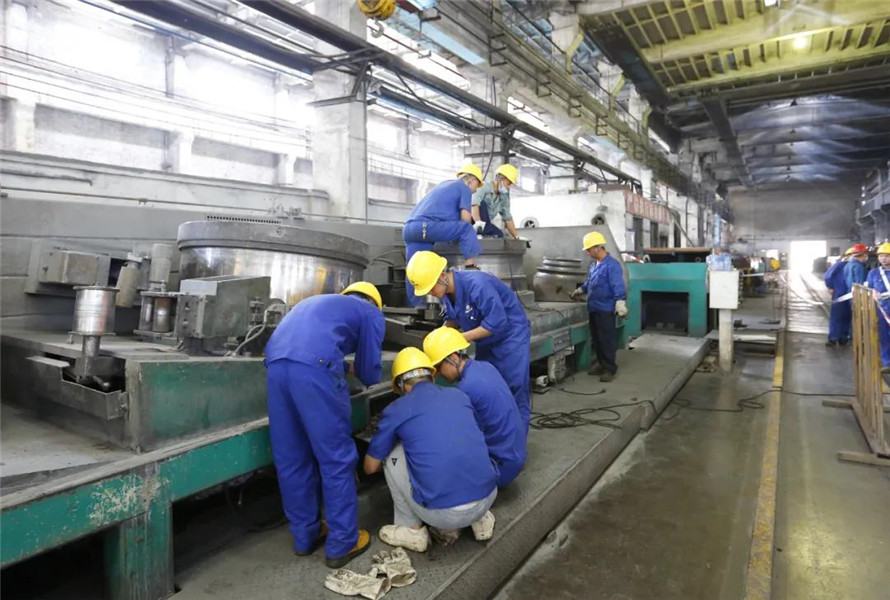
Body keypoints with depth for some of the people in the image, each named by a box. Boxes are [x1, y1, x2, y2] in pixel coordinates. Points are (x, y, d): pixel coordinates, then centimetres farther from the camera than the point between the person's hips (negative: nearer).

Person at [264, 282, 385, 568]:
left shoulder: (318, 302, 38)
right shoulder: (370, 312, 21)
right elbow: (369, 371, 18)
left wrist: (345, 368, 50)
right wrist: (361, 373, 40)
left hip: (276, 363, 7)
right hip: (314, 366, -6)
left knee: (291, 459, 15)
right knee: (336, 459, 6)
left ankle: (305, 536, 29)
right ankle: (342, 544, 15)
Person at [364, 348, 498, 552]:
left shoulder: (396, 410, 4)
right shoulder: (459, 395, 15)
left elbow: (370, 467, 15)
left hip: (443, 513, -4)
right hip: (488, 497, 5)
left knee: (392, 455, 16)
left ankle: (413, 531, 20)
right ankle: (479, 518, 22)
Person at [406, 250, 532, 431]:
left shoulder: (477, 284, -33)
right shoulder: (445, 291, -7)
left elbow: (497, 322, -31)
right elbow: (453, 318, 8)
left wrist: (461, 338, -27)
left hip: (511, 334, -8)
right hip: (486, 341, 8)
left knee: (515, 389, -6)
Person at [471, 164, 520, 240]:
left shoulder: (504, 198, 5)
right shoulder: (484, 188, -18)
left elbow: (508, 218, 8)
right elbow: (474, 205, -36)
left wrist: (516, 238, 4)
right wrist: (478, 222, -53)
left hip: (484, 223, 8)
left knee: (499, 234, -12)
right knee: (482, 203, -30)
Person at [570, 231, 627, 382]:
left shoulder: (612, 265, -16)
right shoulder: (593, 264, 11)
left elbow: (618, 287, -22)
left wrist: (620, 305, -29)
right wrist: (579, 291, 39)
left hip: (605, 310, -9)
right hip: (593, 309, 9)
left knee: (607, 341, 0)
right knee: (596, 339, 15)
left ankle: (610, 368, 10)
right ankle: (601, 364, 28)